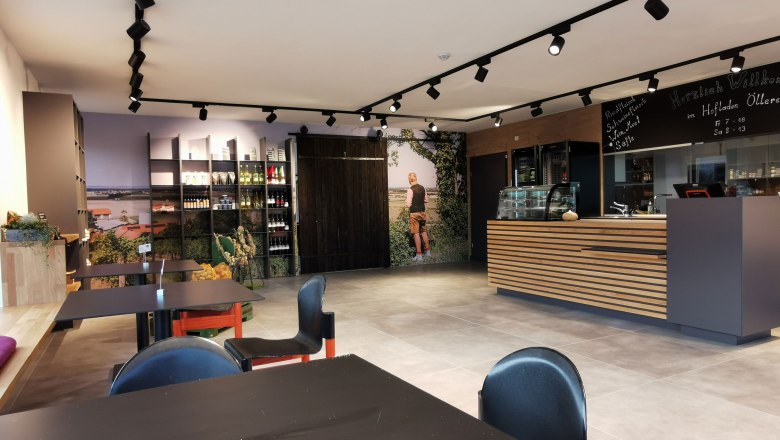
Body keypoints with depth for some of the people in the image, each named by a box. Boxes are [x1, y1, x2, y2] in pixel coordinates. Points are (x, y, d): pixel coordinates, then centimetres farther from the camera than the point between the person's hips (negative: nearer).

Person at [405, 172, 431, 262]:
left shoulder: (410, 190, -16)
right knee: (423, 231, 20)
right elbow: (426, 200, 14)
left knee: (416, 233, -1)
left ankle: (419, 255, 1)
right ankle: (428, 251, 30)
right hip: (422, 212, 6)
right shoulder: (422, 188, 3)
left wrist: (408, 204, 3)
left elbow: (408, 204, -17)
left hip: (414, 213, -6)